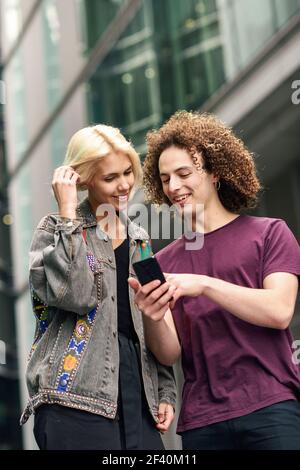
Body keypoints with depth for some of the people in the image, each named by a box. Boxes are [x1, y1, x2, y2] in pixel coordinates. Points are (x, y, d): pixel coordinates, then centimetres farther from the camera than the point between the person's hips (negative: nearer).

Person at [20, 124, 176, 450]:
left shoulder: (139, 240, 16)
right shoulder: (56, 230, 0)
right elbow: (75, 295, -19)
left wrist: (165, 391, 12)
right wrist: (68, 214, -15)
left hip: (139, 396, 5)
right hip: (76, 398, -5)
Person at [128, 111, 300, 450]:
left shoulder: (269, 234, 4)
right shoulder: (164, 262, 11)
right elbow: (169, 354, 4)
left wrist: (204, 284, -19)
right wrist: (152, 318, -17)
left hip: (271, 407, -2)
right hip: (201, 422, 3)